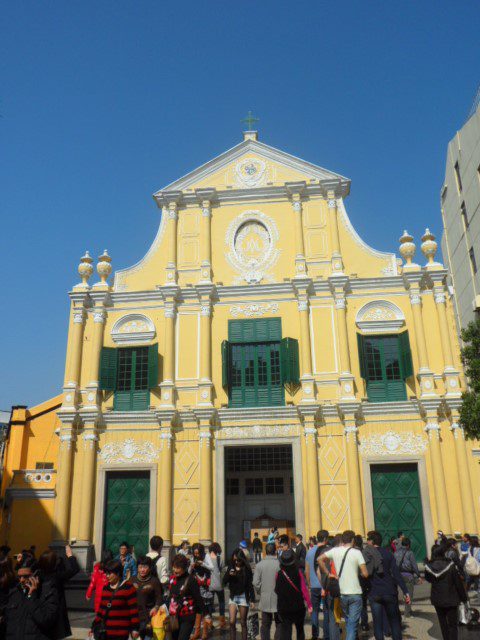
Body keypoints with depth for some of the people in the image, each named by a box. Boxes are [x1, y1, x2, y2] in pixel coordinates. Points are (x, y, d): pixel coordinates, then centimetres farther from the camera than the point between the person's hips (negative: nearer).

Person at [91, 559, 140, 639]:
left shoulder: (128, 587, -7)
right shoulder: (106, 588, 11)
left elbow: (133, 609, -10)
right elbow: (101, 609, 17)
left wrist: (135, 628, -14)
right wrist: (94, 626, 16)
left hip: (121, 632, -6)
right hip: (106, 631, 6)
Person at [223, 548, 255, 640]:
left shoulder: (246, 569, -7)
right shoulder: (230, 567, 3)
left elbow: (250, 585, -7)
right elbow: (224, 582, 2)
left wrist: (252, 599, -12)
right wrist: (229, 575, -17)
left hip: (243, 596, -3)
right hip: (233, 596, 3)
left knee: (243, 623, 4)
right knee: (232, 622, -2)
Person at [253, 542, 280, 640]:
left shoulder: (259, 565, -5)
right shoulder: (279, 564, -13)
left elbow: (256, 582, -5)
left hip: (265, 599, 2)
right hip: (278, 599, -2)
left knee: (265, 624, 13)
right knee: (279, 624, 11)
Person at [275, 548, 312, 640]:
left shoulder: (279, 574, -10)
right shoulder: (298, 573, -12)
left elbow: (277, 591, 2)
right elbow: (304, 590, -11)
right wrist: (309, 604, -4)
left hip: (283, 609, -1)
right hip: (298, 607, 1)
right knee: (300, 630, 23)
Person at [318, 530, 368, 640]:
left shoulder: (335, 551, -1)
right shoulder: (356, 552, -11)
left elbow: (320, 559, -1)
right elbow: (365, 574, -12)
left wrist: (328, 573, 4)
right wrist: (358, 572, 9)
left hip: (341, 593, 3)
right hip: (355, 593, -3)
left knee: (348, 621, 23)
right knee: (352, 624, 2)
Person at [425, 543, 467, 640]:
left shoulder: (429, 567, -10)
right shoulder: (450, 565, -19)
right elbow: (458, 583, -12)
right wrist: (464, 598, 1)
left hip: (437, 599, 3)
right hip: (451, 599, -3)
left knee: (443, 623, 21)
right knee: (453, 625, 8)